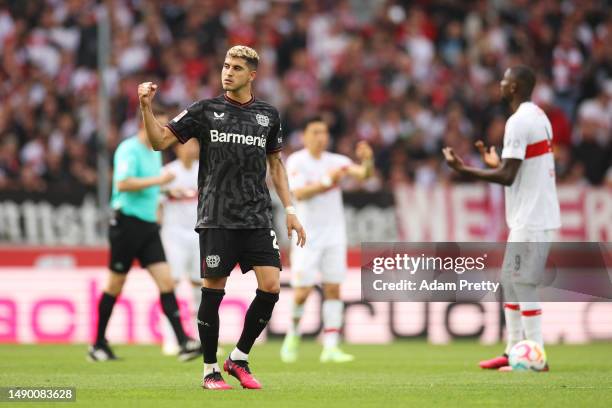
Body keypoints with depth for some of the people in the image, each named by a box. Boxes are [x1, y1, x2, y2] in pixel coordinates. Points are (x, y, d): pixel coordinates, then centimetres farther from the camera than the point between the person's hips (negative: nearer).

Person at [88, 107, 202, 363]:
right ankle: (98, 345, 12)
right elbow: (122, 183, -25)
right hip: (127, 223, -8)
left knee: (165, 280, -5)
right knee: (116, 284, 1)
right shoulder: (129, 149, -11)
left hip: (148, 226, 8)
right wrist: (158, 180, -21)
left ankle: (183, 342, -13)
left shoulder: (155, 152, 17)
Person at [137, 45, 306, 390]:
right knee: (213, 292, -2)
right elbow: (160, 140, 1)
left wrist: (290, 210, 13)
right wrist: (146, 107, -15)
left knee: (271, 286, -7)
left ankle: (239, 359, 10)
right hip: (216, 218, -3)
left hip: (258, 218, 3)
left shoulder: (268, 115, 10)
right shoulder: (205, 110, 2)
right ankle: (211, 370, 11)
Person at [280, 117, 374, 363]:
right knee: (303, 291, -7)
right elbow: (299, 193, -19)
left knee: (333, 288, -3)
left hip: (334, 234, 3)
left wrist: (368, 161, -29)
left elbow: (363, 174, -9)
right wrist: (326, 181, -27)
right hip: (308, 235, -3)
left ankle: (330, 347, -5)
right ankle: (293, 334, 19)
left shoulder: (335, 161, 4)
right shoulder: (297, 161, -6)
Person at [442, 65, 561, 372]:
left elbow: (507, 176, -19)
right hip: (533, 217, 10)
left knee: (522, 284, -8)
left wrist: (464, 169, -12)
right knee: (510, 281, 14)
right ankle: (514, 351, 17)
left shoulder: (519, 122, -16)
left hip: (531, 220, -10)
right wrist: (497, 164, 32)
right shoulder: (539, 117, 15)